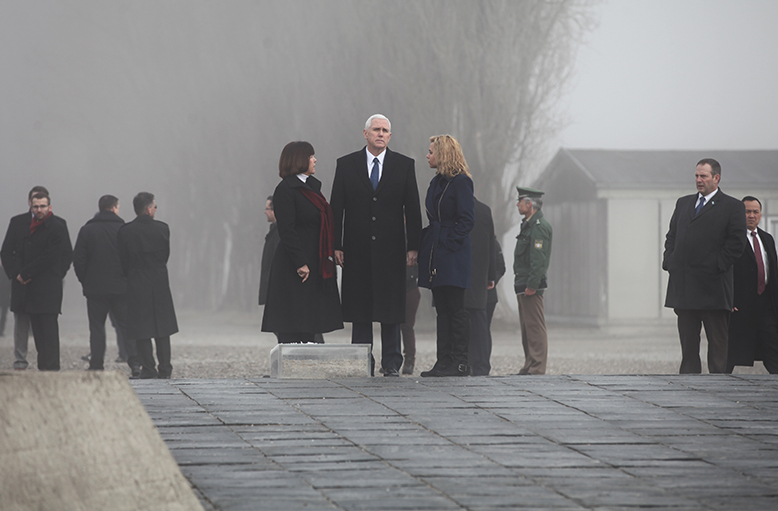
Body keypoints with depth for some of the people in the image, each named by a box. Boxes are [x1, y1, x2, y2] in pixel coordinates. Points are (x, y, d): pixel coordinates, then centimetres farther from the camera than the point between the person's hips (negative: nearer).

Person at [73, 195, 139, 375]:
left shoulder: (87, 230, 1)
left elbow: (78, 259, -1)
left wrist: (85, 281, 8)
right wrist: (128, 279, 9)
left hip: (95, 288, 0)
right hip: (121, 288, 0)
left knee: (96, 328, 4)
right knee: (126, 326, 4)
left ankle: (96, 366, 0)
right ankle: (134, 363, -4)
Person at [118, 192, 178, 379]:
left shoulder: (125, 231, -7)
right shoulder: (162, 228, -5)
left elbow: (123, 260, -1)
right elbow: (166, 255, 4)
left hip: (136, 286, -1)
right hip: (159, 284, 1)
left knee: (141, 329, 3)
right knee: (162, 328, 10)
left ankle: (148, 368, 0)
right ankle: (165, 368, 10)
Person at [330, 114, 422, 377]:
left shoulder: (404, 165, 6)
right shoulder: (346, 165, 6)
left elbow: (412, 208, 5)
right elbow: (337, 208, 5)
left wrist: (413, 246, -1)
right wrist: (337, 245, -2)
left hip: (391, 247, 0)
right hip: (358, 249, 0)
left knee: (391, 306, 0)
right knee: (360, 306, 2)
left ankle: (391, 363, 5)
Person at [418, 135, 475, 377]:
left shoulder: (461, 182, -10)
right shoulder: (437, 182, 17)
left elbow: (466, 220, -14)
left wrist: (449, 243, -17)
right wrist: (424, 243, 11)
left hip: (453, 256, -9)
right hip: (436, 254, 9)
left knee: (456, 309, -7)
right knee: (442, 309, 8)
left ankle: (460, 363, -5)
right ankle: (444, 361, 9)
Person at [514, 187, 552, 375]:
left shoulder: (539, 227, -14)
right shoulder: (529, 225, 19)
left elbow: (539, 260, -20)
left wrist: (532, 285, -23)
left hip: (531, 287, -11)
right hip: (524, 286, 11)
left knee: (535, 328, -10)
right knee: (526, 329, 12)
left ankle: (537, 368, -11)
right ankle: (529, 367, 16)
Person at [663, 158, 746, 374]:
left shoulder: (732, 207, -1)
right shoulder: (683, 203, 17)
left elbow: (736, 242, -7)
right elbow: (671, 236, 19)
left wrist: (718, 265, -14)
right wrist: (669, 261, 4)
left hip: (713, 284, -6)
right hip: (683, 286, 6)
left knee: (718, 342, -1)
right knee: (688, 341, 9)